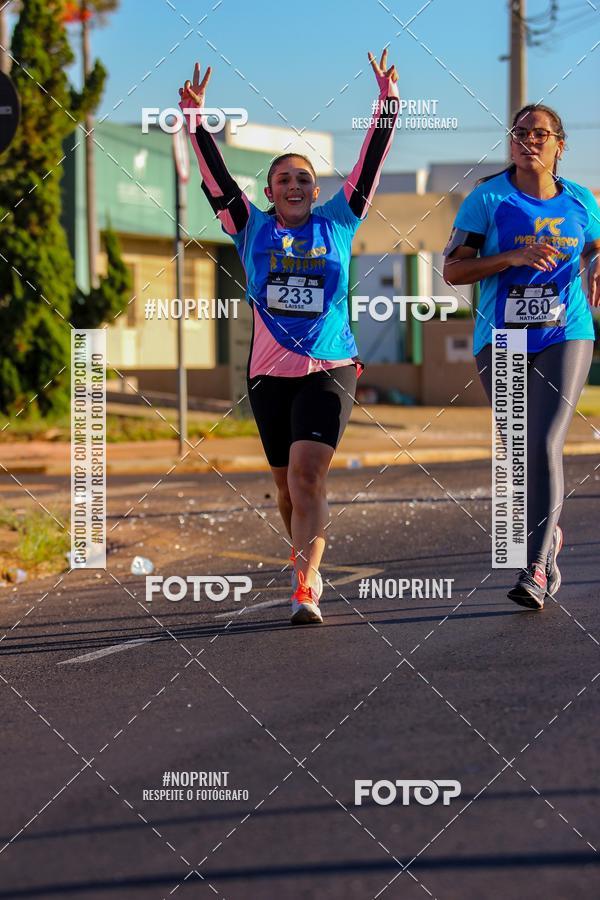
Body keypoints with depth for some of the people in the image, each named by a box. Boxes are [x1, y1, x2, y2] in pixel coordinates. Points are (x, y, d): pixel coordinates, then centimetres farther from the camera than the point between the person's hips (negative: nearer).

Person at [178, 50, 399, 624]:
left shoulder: (337, 223, 7)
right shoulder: (252, 229, 8)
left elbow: (370, 165, 4)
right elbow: (215, 174, 0)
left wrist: (387, 103, -3)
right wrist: (194, 119, -9)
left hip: (331, 368, -2)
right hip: (270, 372, 2)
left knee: (307, 473, -17)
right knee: (286, 480, 10)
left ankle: (305, 587, -22)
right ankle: (305, 557, 35)